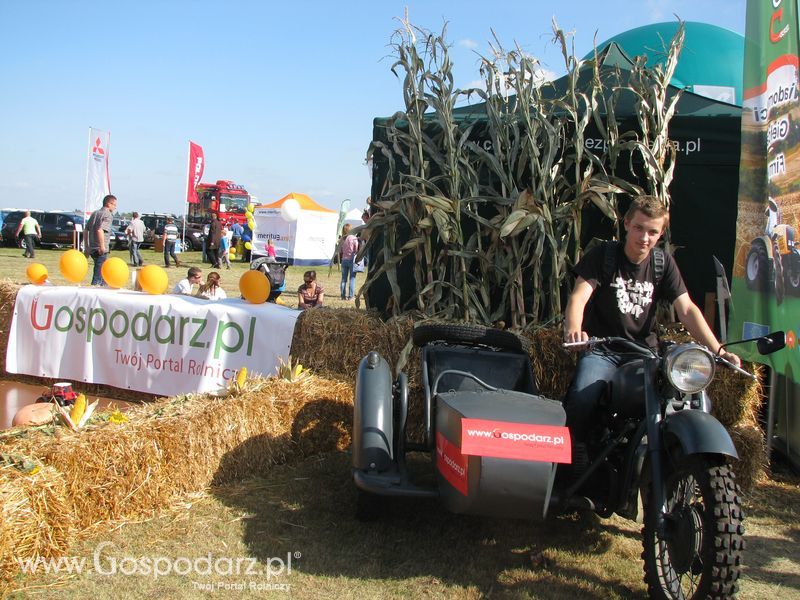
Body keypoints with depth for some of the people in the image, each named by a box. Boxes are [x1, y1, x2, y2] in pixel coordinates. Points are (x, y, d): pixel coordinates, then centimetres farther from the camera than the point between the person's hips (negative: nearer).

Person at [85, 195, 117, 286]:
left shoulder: (94, 213, 16)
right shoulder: (108, 215, -11)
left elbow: (86, 230, 17)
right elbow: (100, 230, -25)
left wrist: (87, 246, 21)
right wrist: (102, 246, -24)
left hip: (91, 248, 9)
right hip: (101, 250, -9)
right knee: (99, 273, -5)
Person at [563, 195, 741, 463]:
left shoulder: (663, 263, 7)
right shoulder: (603, 255, -2)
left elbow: (687, 309, -1)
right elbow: (578, 297, -16)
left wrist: (717, 349, -17)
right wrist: (573, 329, -39)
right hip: (601, 350, -3)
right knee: (581, 400, -31)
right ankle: (576, 466, -6)